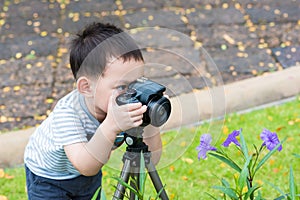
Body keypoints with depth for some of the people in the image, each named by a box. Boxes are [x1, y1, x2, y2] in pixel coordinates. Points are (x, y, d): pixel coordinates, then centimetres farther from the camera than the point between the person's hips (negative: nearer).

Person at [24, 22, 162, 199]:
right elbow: (85, 167, -47)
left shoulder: (126, 107, -28)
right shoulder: (67, 112, -40)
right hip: (48, 176, -4)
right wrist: (111, 126, -60)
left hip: (89, 171, 4)